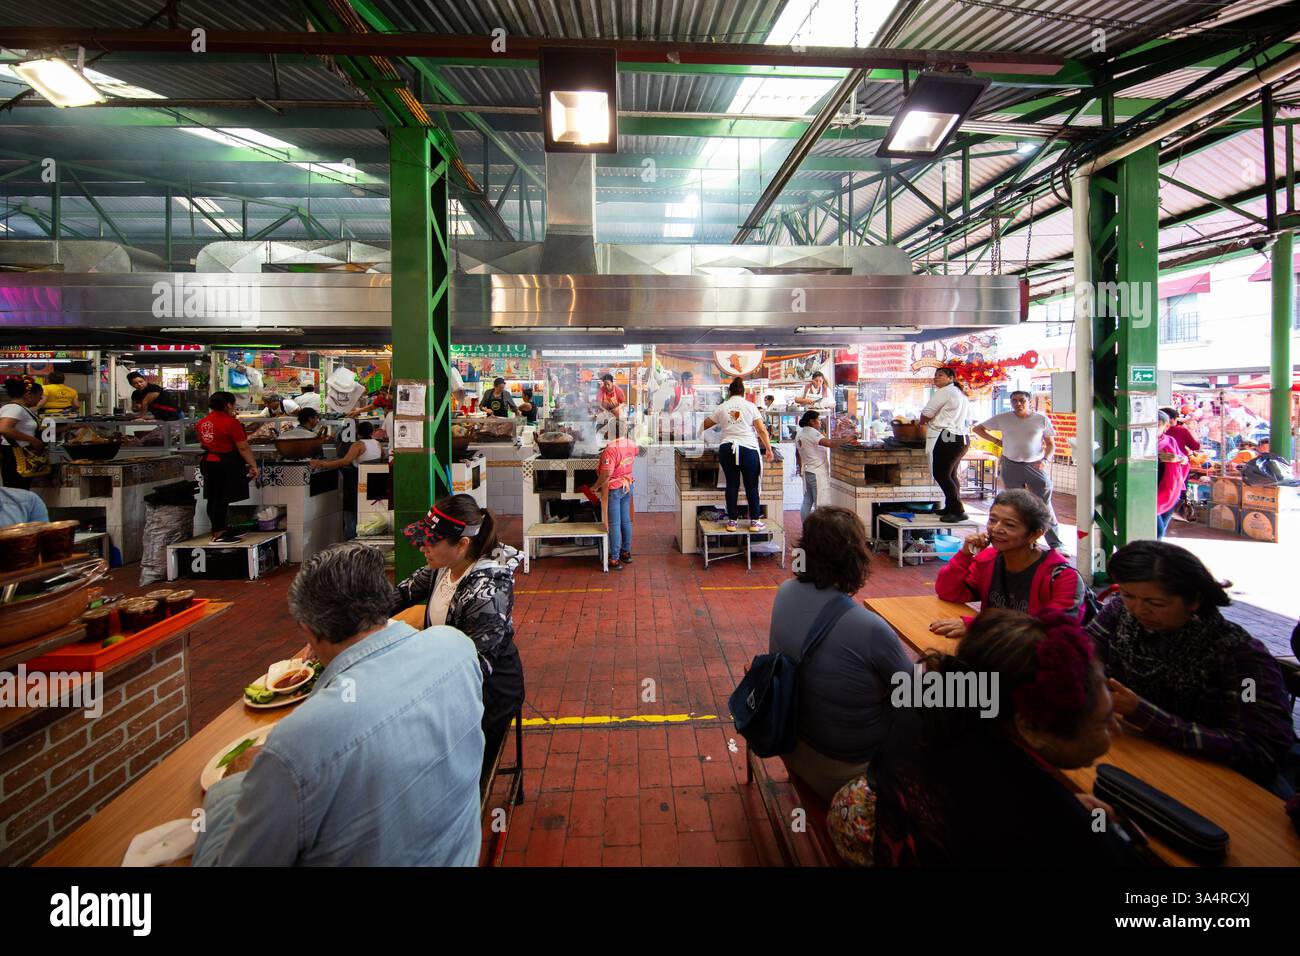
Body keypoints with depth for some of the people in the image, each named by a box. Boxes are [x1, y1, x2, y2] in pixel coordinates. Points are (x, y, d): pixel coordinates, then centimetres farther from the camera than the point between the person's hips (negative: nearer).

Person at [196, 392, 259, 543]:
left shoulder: (202, 422, 8)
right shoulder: (231, 422, -16)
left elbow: (203, 443, 20)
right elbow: (243, 448, -17)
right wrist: (253, 465, -11)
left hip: (208, 462, 8)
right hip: (227, 464, -8)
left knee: (213, 498, 15)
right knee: (223, 499, -4)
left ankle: (217, 529, 27)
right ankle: (219, 533, -1)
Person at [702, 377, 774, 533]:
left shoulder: (722, 407, 8)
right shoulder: (750, 406, 3)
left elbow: (705, 424, 18)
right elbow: (762, 430, -2)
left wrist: (701, 428, 40)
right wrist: (768, 449, 5)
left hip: (727, 448, 2)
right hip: (748, 449, -2)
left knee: (732, 485, 9)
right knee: (752, 486, 6)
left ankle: (732, 521, 14)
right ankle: (754, 521, 11)